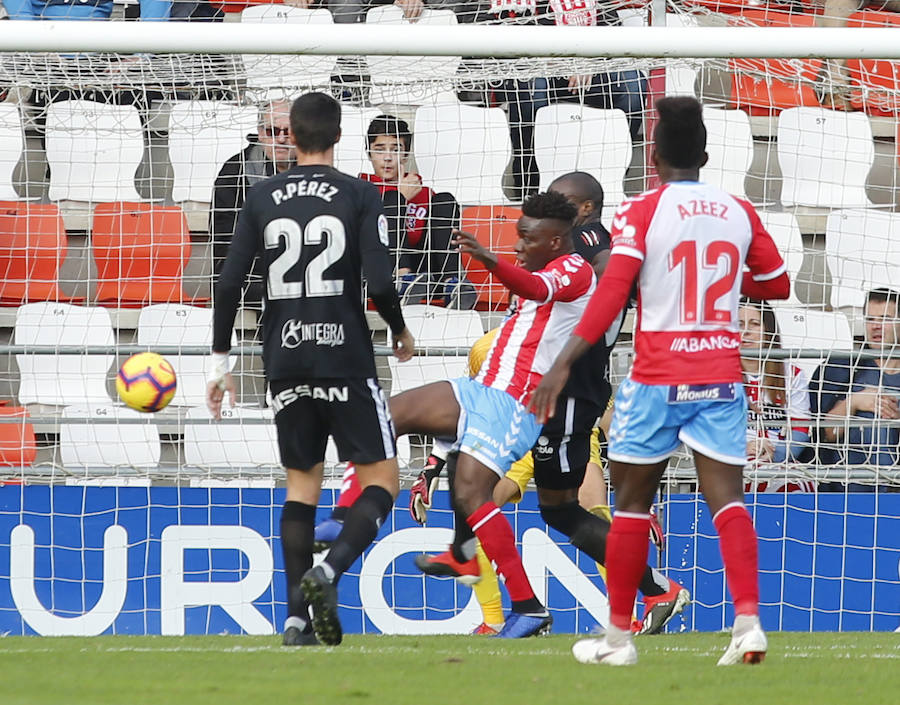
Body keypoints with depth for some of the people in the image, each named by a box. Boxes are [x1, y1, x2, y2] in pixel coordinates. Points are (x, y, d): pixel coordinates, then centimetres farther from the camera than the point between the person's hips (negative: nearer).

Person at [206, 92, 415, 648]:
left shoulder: (262, 198, 5)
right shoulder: (360, 196, -3)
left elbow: (229, 284, 2)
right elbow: (380, 282, -12)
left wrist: (220, 362, 10)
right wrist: (402, 333, 7)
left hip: (286, 360, 4)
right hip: (346, 357, -4)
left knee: (302, 481, 14)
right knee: (381, 478, 4)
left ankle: (298, 616, 6)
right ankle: (330, 570, -22)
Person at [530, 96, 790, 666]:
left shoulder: (643, 212, -6)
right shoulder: (739, 212, 6)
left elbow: (612, 292, -15)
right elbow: (777, 284, 17)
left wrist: (564, 363, -16)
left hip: (658, 378, -3)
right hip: (722, 377, 3)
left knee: (633, 501, 8)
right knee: (727, 496, -3)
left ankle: (618, 637, 13)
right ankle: (749, 621, -21)